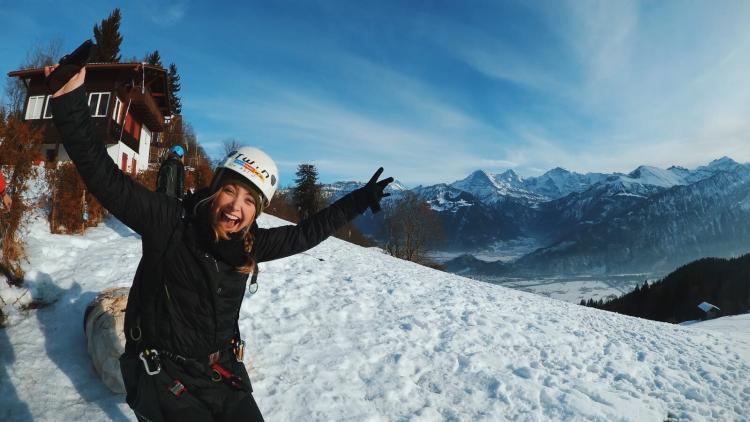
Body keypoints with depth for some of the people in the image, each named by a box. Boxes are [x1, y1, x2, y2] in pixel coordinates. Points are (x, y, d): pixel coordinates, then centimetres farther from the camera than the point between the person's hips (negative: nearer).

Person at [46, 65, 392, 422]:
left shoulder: (250, 245, -4)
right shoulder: (168, 222, -16)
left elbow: (306, 233, 8)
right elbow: (104, 177, -22)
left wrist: (360, 200, 12)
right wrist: (70, 99, -32)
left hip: (222, 373, 5)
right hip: (163, 375, -4)